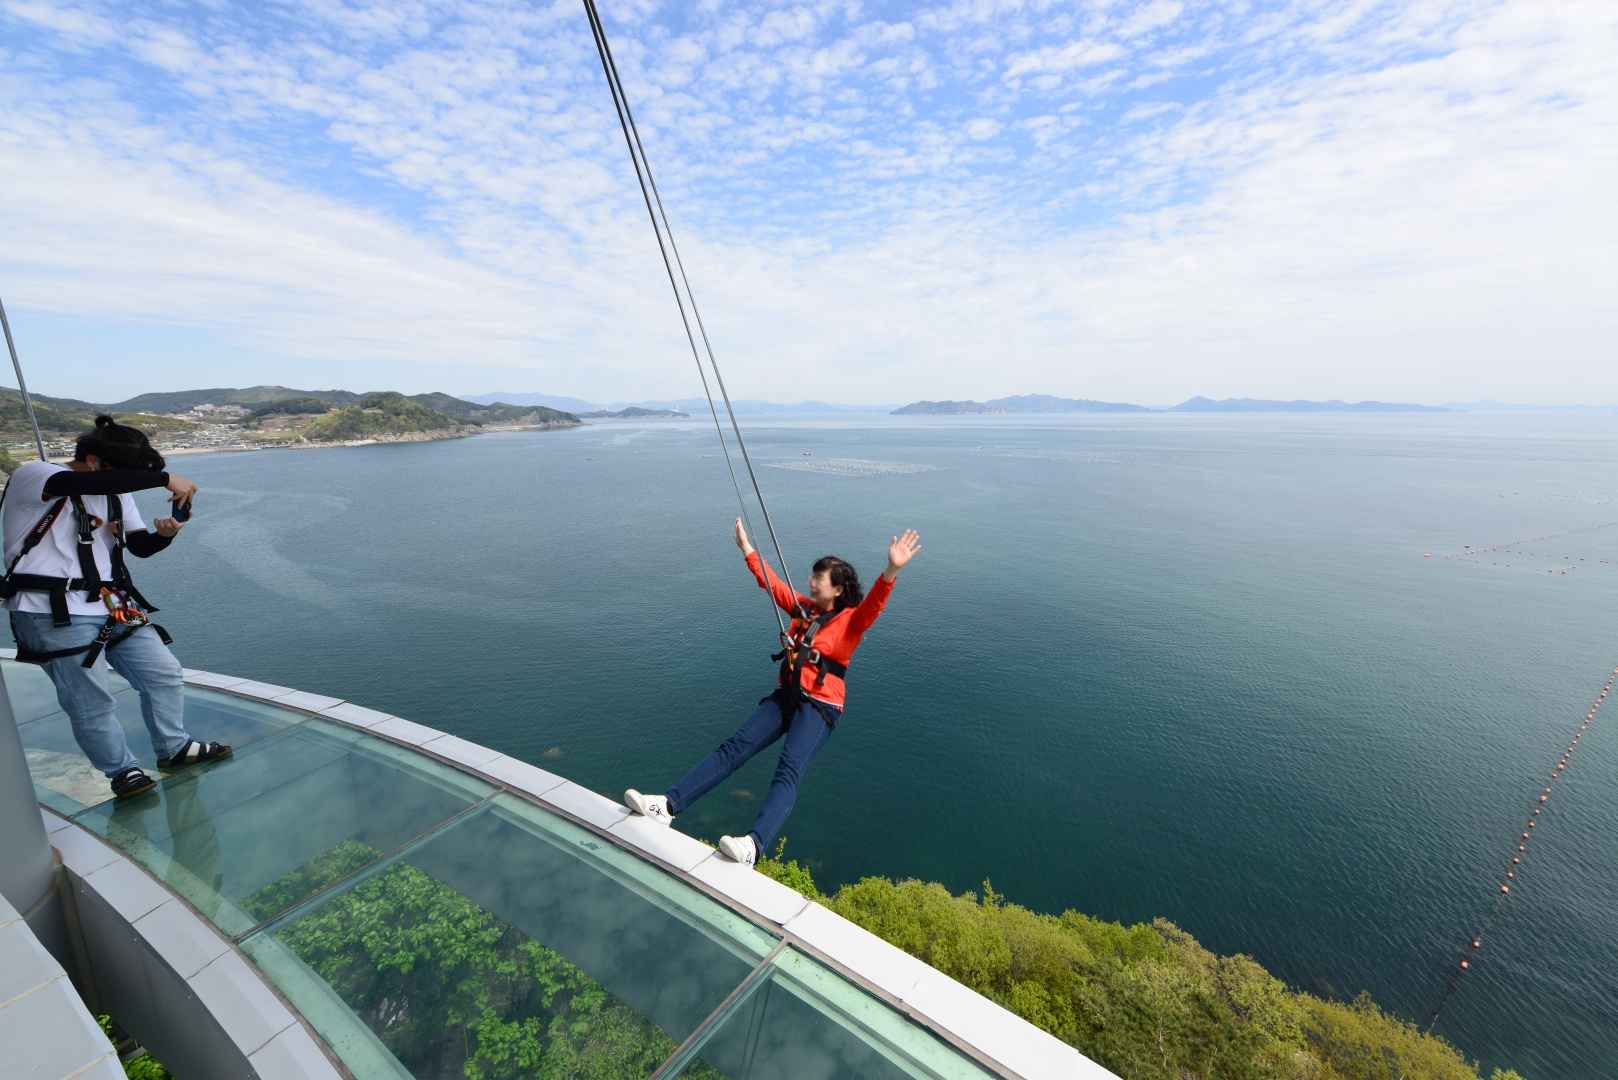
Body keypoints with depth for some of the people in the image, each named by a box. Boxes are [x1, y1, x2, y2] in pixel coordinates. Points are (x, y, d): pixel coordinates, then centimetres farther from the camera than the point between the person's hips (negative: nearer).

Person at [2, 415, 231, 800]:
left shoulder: (115, 494, 13)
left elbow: (140, 546, 12)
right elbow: (86, 484, -31)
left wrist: (163, 533, -10)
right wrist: (164, 478, -32)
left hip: (113, 607, 7)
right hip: (54, 613, -7)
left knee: (164, 673, 10)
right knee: (92, 703, -3)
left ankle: (173, 748, 26)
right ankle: (123, 772, 14)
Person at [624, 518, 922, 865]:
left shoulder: (851, 620, -6)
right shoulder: (804, 607, 12)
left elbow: (874, 603, -26)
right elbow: (772, 583, 20)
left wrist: (891, 571, -44)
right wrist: (748, 550, 23)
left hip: (820, 705, -6)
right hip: (785, 696, 6)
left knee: (789, 770, -27)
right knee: (733, 748, -6)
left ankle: (754, 844, -45)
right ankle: (668, 804, -11)